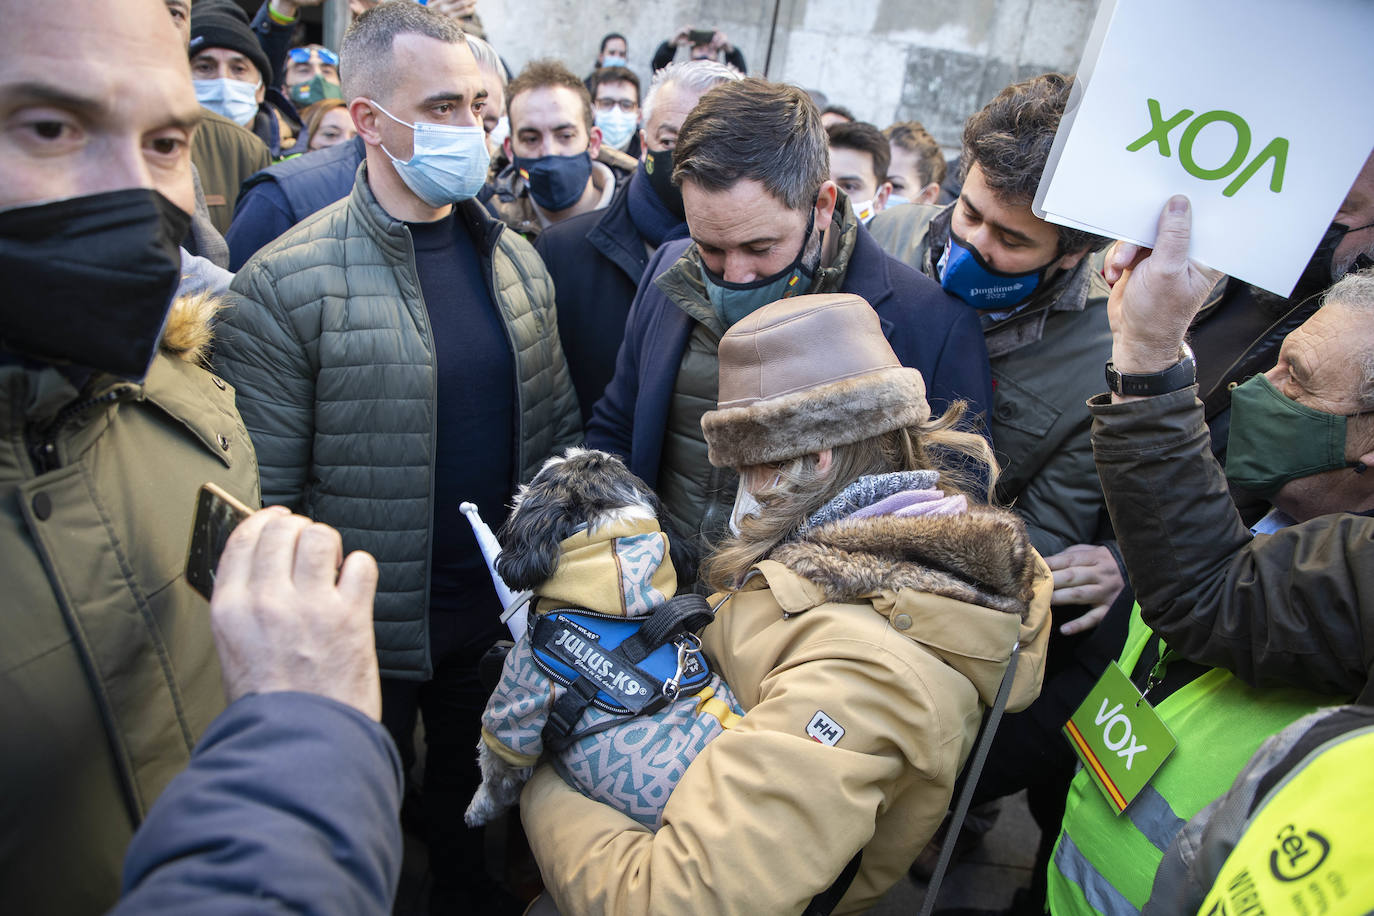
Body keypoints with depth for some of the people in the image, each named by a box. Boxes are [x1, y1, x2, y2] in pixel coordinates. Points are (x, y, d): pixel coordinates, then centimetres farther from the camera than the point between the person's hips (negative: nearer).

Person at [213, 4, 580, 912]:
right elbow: (264, 497, -14)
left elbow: (560, 427, 6)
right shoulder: (285, 284, -16)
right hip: (368, 636, -4)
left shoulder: (518, 260, 2)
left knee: (474, 802, 26)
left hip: (504, 616, 4)